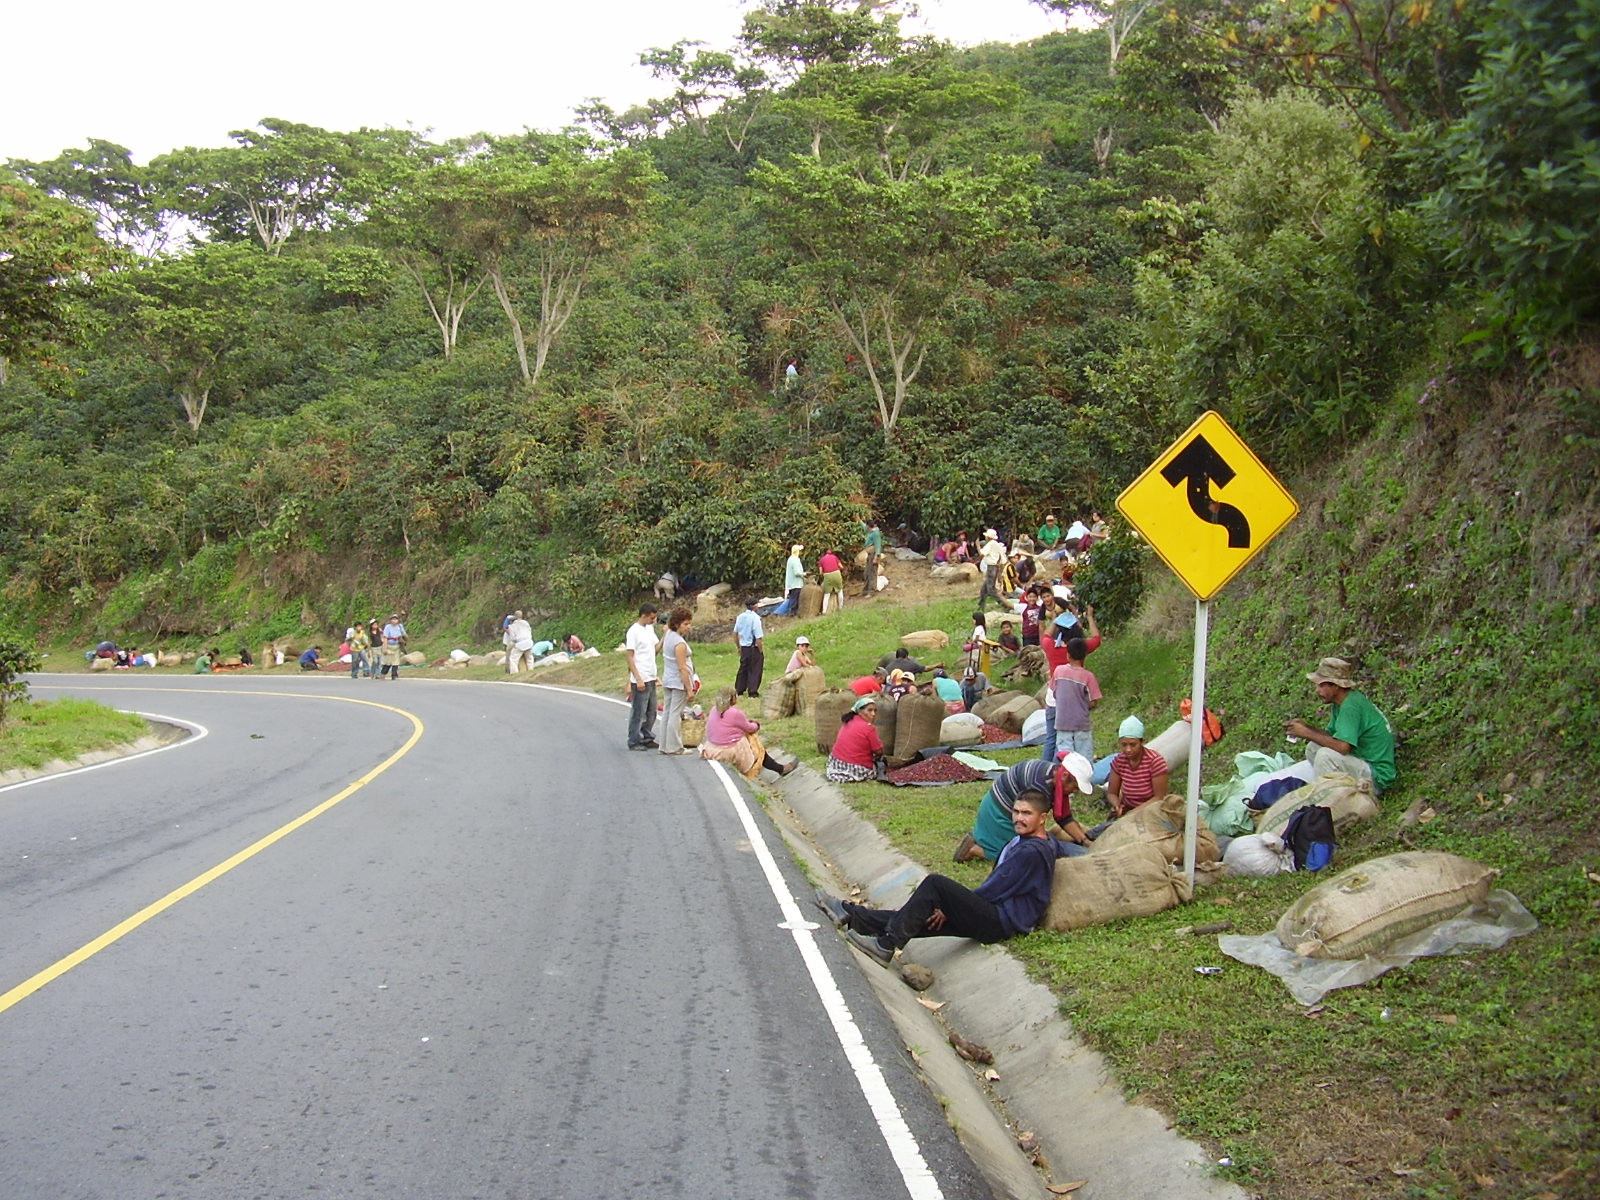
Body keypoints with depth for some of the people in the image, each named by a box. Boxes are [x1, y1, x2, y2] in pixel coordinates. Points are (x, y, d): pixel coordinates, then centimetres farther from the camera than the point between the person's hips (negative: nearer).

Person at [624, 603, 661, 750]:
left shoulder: (650, 628, 11)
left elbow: (656, 647, 12)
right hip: (640, 680, -8)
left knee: (651, 712, 14)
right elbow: (630, 657, -15)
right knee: (638, 712, 0)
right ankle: (633, 742, 9)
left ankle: (647, 738, 23)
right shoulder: (634, 631, -13)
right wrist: (638, 679, -18)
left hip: (651, 678, 8)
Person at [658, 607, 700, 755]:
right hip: (679, 683, -9)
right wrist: (689, 689, -18)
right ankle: (674, 747, 0)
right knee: (675, 714, -4)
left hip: (668, 681, 9)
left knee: (667, 712, 11)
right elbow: (682, 668, -20)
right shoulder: (680, 643, -21)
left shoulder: (669, 635, 2)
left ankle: (665, 745, 16)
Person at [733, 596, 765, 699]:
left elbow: (735, 633, 12)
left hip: (744, 648, 6)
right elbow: (758, 638, -20)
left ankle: (739, 690, 26)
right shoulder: (755, 618, -19)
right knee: (755, 670, 6)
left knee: (743, 668, 19)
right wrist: (761, 652, -9)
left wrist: (739, 647, 24)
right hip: (754, 648, -6)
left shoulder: (740, 617, 1)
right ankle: (753, 691, 10)